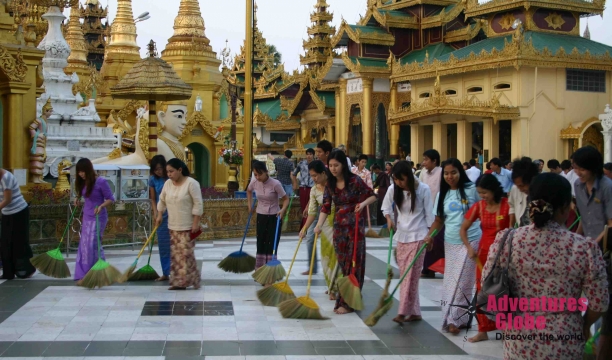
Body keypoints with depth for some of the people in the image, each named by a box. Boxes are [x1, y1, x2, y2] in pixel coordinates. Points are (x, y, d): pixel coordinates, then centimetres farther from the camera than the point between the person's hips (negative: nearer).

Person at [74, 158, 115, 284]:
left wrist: (101, 206, -29)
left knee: (93, 245, -13)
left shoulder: (101, 182, -16)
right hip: (86, 217, 8)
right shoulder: (83, 182, 5)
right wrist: (78, 199, 3)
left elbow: (111, 199, -13)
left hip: (98, 218, -8)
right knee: (84, 245, 7)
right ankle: (84, 275, 13)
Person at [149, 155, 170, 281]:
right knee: (162, 245, 8)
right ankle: (165, 273, 17)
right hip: (161, 216, 4)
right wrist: (155, 212, -3)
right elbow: (153, 199, 10)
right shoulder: (153, 180, 3)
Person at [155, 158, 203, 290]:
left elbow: (198, 204, -15)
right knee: (176, 254, 8)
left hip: (187, 226, -6)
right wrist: (159, 215, 13)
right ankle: (179, 281, 13)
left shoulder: (191, 183, -14)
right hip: (173, 226, 7)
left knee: (186, 254, -9)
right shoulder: (167, 183, 6)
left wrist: (196, 223, -17)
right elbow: (162, 201, 20)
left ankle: (189, 281, -1)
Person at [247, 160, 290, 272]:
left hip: (274, 217, -4)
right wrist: (250, 205, 13)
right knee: (261, 244, 8)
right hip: (261, 217, 4)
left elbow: (286, 199, -13)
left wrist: (283, 210, -31)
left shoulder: (275, 184, -20)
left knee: (272, 245, -4)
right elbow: (248, 191, 19)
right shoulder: (254, 183, -6)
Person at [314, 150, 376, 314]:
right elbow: (326, 207, 0)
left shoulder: (355, 181, -12)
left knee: (353, 263, -2)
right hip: (339, 226, 5)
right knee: (342, 264, 9)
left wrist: (363, 203, -23)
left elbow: (372, 196, -3)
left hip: (355, 225, -5)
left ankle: (347, 302, 2)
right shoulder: (330, 184, 3)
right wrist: (319, 225, -14)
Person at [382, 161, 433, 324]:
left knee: (411, 275, -9)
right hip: (401, 235, 5)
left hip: (418, 236, -5)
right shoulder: (393, 189, -2)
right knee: (405, 275, 6)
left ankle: (403, 312, -11)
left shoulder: (423, 189, -12)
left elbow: (429, 214, -7)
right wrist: (389, 219, -5)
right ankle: (414, 312, 13)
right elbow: (386, 207, 14)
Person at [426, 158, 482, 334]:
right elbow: (439, 220, 9)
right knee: (450, 280, 8)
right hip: (450, 242, 5)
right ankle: (456, 318, 18)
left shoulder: (472, 189, -6)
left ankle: (455, 319, -3)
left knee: (462, 281, -5)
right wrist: (430, 235, -7)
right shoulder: (442, 195, 7)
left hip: (471, 240, -5)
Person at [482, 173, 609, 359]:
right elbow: (598, 303, -7)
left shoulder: (506, 240, -10)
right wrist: (584, 326, 13)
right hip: (564, 345, -1)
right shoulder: (584, 247, -14)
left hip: (518, 340, 1)